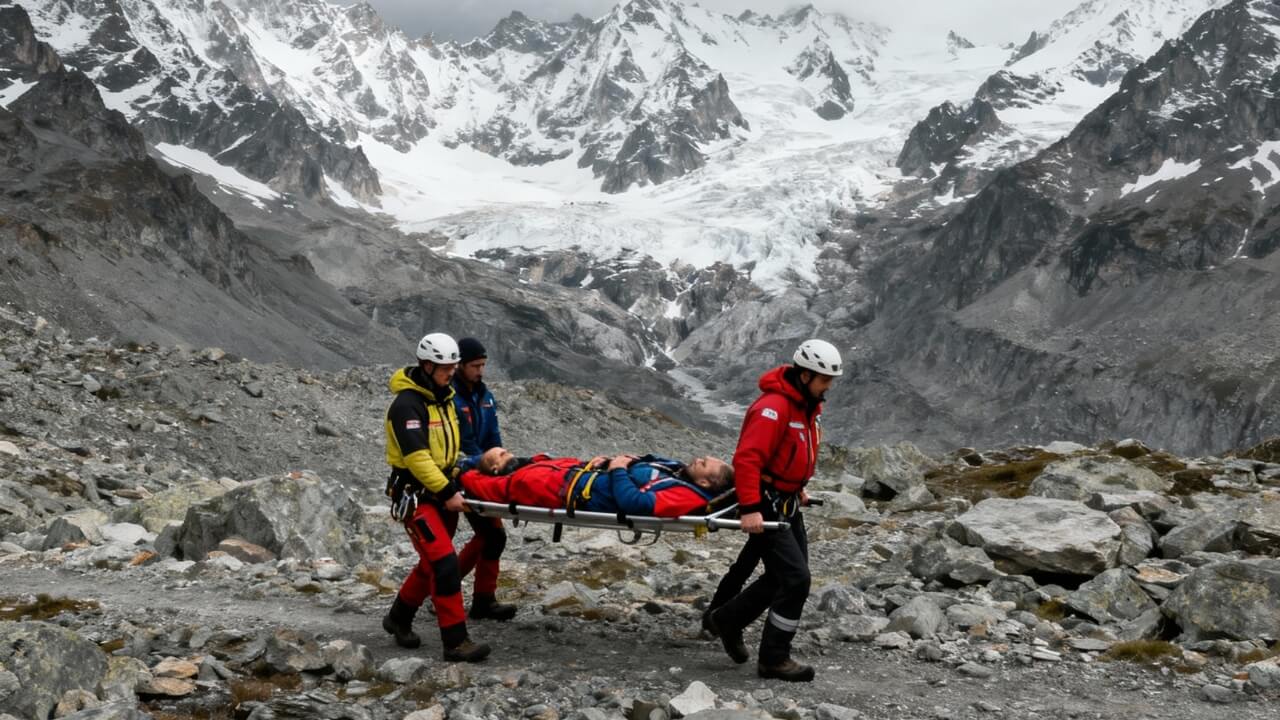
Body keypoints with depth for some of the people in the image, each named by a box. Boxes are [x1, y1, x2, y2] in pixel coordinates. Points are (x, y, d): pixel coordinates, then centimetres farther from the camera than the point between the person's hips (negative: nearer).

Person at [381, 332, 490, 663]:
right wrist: (447, 492, -26)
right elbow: (417, 456, -24)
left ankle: (399, 618, 35)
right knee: (444, 564, -15)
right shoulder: (407, 404, -17)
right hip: (415, 495, -9)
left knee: (432, 563, 16)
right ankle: (456, 642, -13)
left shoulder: (443, 398, 12)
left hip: (441, 492, 9)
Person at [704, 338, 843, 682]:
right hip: (765, 504, -10)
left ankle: (727, 619, 25)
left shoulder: (810, 406, 8)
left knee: (786, 575, 12)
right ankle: (774, 659, 2)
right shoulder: (773, 407, -23)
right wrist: (749, 508, -32)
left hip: (788, 502, 10)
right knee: (795, 578, -11)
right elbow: (747, 458, -28)